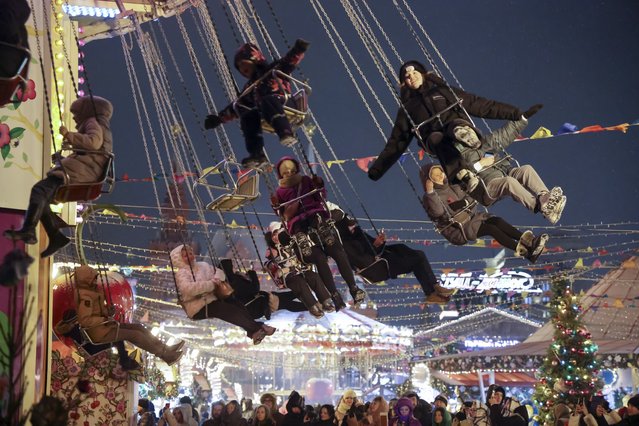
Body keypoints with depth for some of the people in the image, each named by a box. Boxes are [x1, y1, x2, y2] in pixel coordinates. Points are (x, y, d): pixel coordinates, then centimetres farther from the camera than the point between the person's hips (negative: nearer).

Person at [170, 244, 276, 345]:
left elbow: (218, 271, 20)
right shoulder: (181, 274, -6)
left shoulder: (202, 265, 17)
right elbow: (188, 288, -24)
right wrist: (211, 284, -21)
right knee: (229, 309, -26)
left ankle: (256, 327, -27)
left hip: (213, 298, 7)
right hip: (198, 308, -7)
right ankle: (255, 330, -30)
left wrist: (217, 279, -6)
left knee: (235, 302, -19)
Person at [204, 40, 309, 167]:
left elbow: (288, 62, -5)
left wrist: (297, 50, -25)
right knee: (248, 116, -21)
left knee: (267, 100, -35)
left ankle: (286, 134, -54)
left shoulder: (273, 70, 14)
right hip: (265, 115, 5)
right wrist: (219, 118, 33)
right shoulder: (250, 86, 31)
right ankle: (256, 154, -27)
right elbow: (236, 107, 37)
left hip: (284, 105, -5)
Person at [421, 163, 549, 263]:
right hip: (457, 229, -7)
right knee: (491, 228, -26)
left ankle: (529, 242, -34)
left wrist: (459, 204, -8)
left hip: (470, 217, 7)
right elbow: (438, 212, -24)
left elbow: (470, 201, 12)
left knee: (497, 221, -19)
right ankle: (526, 252, -39)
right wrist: (430, 192, -34)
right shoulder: (429, 197, -5)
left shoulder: (452, 187, 16)